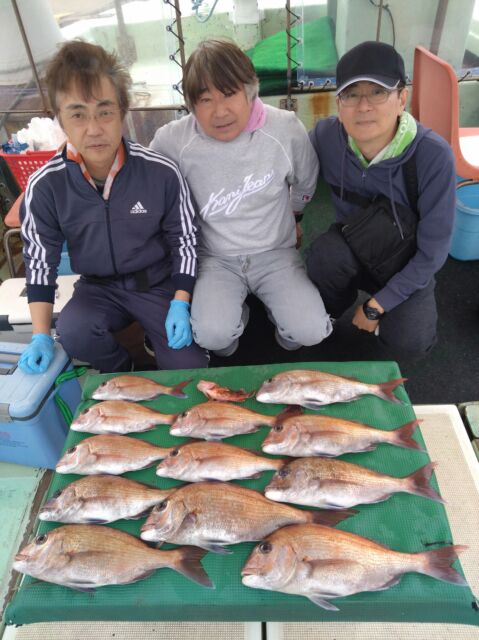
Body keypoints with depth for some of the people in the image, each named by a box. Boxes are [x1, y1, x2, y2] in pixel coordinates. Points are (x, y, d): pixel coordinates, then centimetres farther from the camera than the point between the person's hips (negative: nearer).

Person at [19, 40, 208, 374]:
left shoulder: (162, 172, -18)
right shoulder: (44, 187, -14)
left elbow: (184, 239, -6)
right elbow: (40, 259, -3)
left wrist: (180, 305, -14)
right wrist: (41, 336, -8)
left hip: (158, 283, -1)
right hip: (98, 287, 2)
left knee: (189, 368, -14)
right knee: (74, 334, -29)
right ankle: (122, 376, 5)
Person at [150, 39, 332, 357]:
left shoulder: (286, 128, -11)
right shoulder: (172, 140, -15)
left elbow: (306, 184, 10)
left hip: (275, 252, 1)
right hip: (215, 259, 0)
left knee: (311, 331, -17)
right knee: (212, 336, -25)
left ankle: (275, 304, 18)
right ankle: (237, 313, 13)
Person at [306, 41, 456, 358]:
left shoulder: (434, 156, -27)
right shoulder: (326, 135, -20)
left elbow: (432, 252, -21)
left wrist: (375, 306, -19)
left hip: (407, 265, -1)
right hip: (350, 249, 2)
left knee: (408, 342, -24)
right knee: (324, 254, -32)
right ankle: (327, 312, 1)